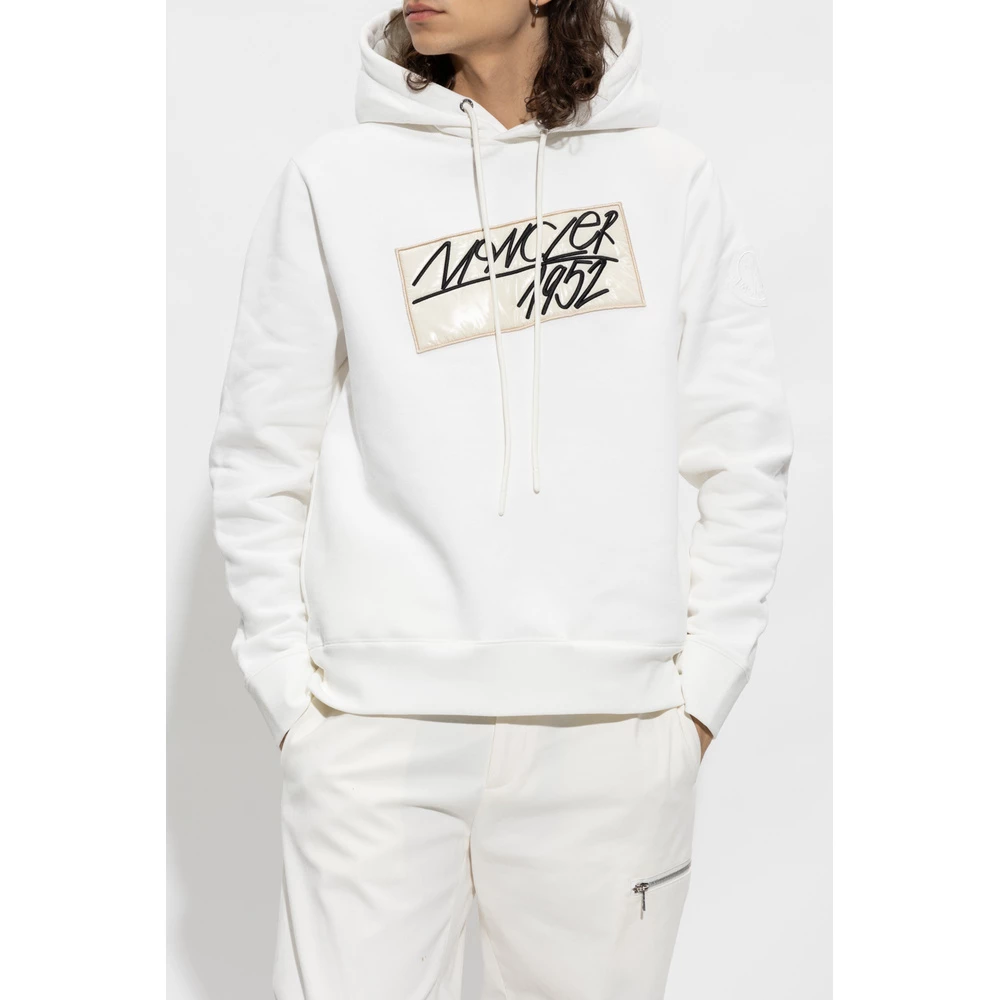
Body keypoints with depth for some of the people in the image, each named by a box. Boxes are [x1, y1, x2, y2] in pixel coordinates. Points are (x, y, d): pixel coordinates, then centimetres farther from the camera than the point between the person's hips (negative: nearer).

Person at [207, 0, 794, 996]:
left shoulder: (671, 182, 5)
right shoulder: (332, 182, 3)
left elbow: (743, 461, 6)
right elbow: (260, 462, 5)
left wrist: (701, 687, 1)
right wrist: (292, 693, 0)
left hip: (610, 730, 1)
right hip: (380, 726, 0)